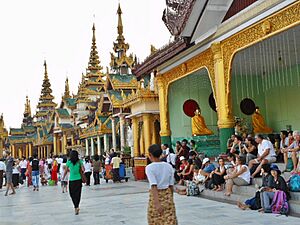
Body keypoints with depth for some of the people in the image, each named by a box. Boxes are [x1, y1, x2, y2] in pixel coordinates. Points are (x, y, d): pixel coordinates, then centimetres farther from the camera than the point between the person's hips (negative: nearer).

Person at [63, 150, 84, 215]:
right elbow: (83, 169, -9)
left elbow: (66, 171, 3)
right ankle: (77, 206, 15)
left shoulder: (69, 162, -4)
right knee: (78, 193, 12)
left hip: (72, 180, -1)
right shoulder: (79, 161, -1)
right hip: (78, 179, 2)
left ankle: (76, 207, -9)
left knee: (72, 194, 6)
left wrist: (63, 177, 18)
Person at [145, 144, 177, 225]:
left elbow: (154, 186, -21)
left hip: (155, 195, -3)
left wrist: (157, 203, -27)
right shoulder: (169, 166, 2)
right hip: (167, 195, 3)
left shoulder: (149, 168, -11)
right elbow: (171, 185, 5)